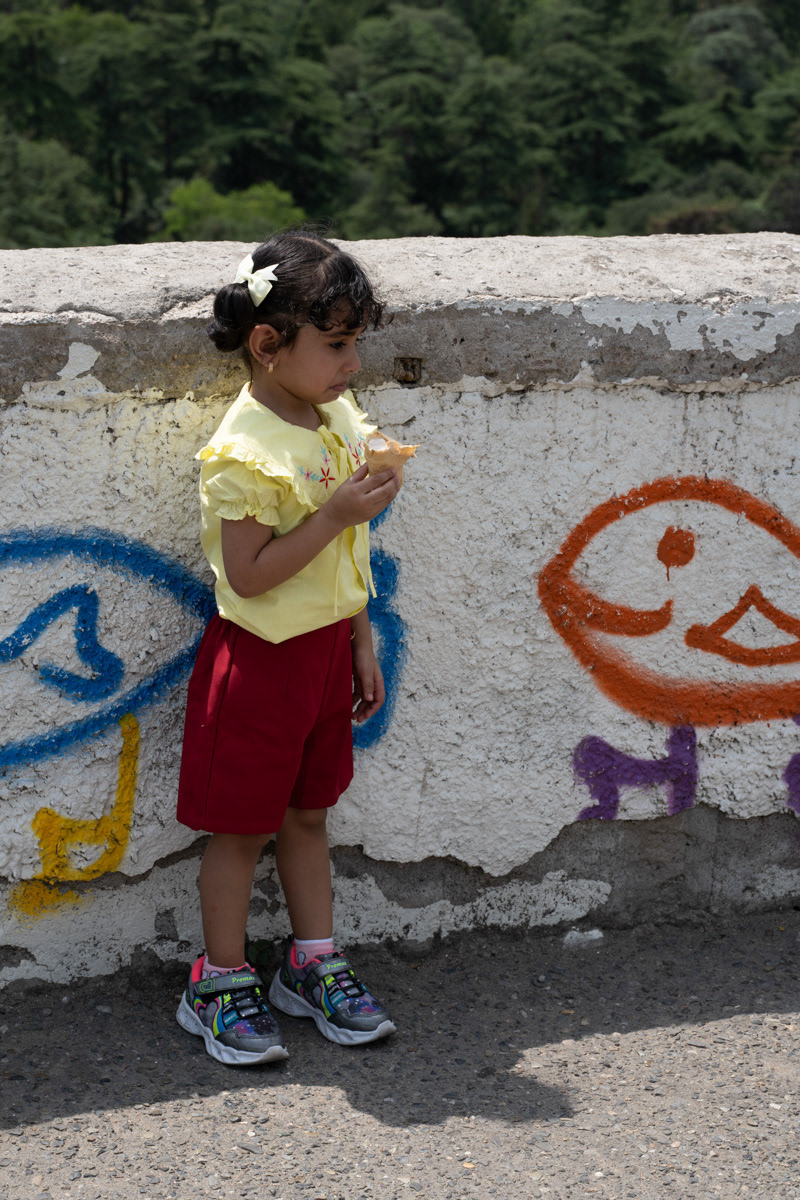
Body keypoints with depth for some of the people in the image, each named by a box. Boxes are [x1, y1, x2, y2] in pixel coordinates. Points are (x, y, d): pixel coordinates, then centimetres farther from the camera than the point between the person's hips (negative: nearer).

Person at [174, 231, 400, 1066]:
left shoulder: (339, 422, 3)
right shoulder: (243, 452, -22)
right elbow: (250, 574, -24)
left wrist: (361, 644, 14)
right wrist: (336, 512, -26)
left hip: (327, 648, 7)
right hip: (259, 658, -7)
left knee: (307, 812, 18)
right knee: (241, 826, 5)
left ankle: (313, 965, 30)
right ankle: (220, 985, 18)